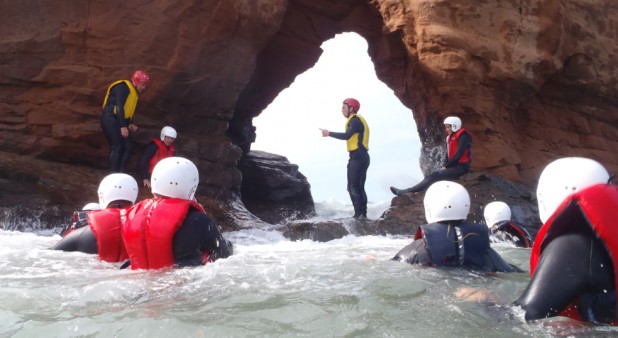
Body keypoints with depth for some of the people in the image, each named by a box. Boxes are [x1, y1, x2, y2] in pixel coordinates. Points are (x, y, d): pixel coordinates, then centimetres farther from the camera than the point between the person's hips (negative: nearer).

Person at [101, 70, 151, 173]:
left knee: (128, 146, 5)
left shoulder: (133, 92, 19)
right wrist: (123, 126, -26)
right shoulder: (123, 87, -12)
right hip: (110, 120, -10)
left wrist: (130, 124, 6)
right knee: (117, 147, -13)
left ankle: (121, 172, 8)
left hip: (119, 121, 10)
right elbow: (119, 107, -22)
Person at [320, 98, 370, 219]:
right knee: (359, 187, 10)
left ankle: (359, 214, -12)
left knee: (353, 187, -10)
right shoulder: (358, 120, 23)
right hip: (361, 157, 10)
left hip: (357, 157, -10)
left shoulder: (355, 120, -9)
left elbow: (347, 136, -24)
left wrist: (329, 133, -18)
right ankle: (362, 214, 10)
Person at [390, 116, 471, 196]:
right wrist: (445, 166, -1)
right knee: (432, 175, -8)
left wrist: (446, 167, -12)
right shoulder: (450, 137, 16)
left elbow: (458, 155, -18)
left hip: (461, 167, -9)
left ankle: (407, 192, -27)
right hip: (454, 166, 9)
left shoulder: (463, 137, -12)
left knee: (435, 176, -22)